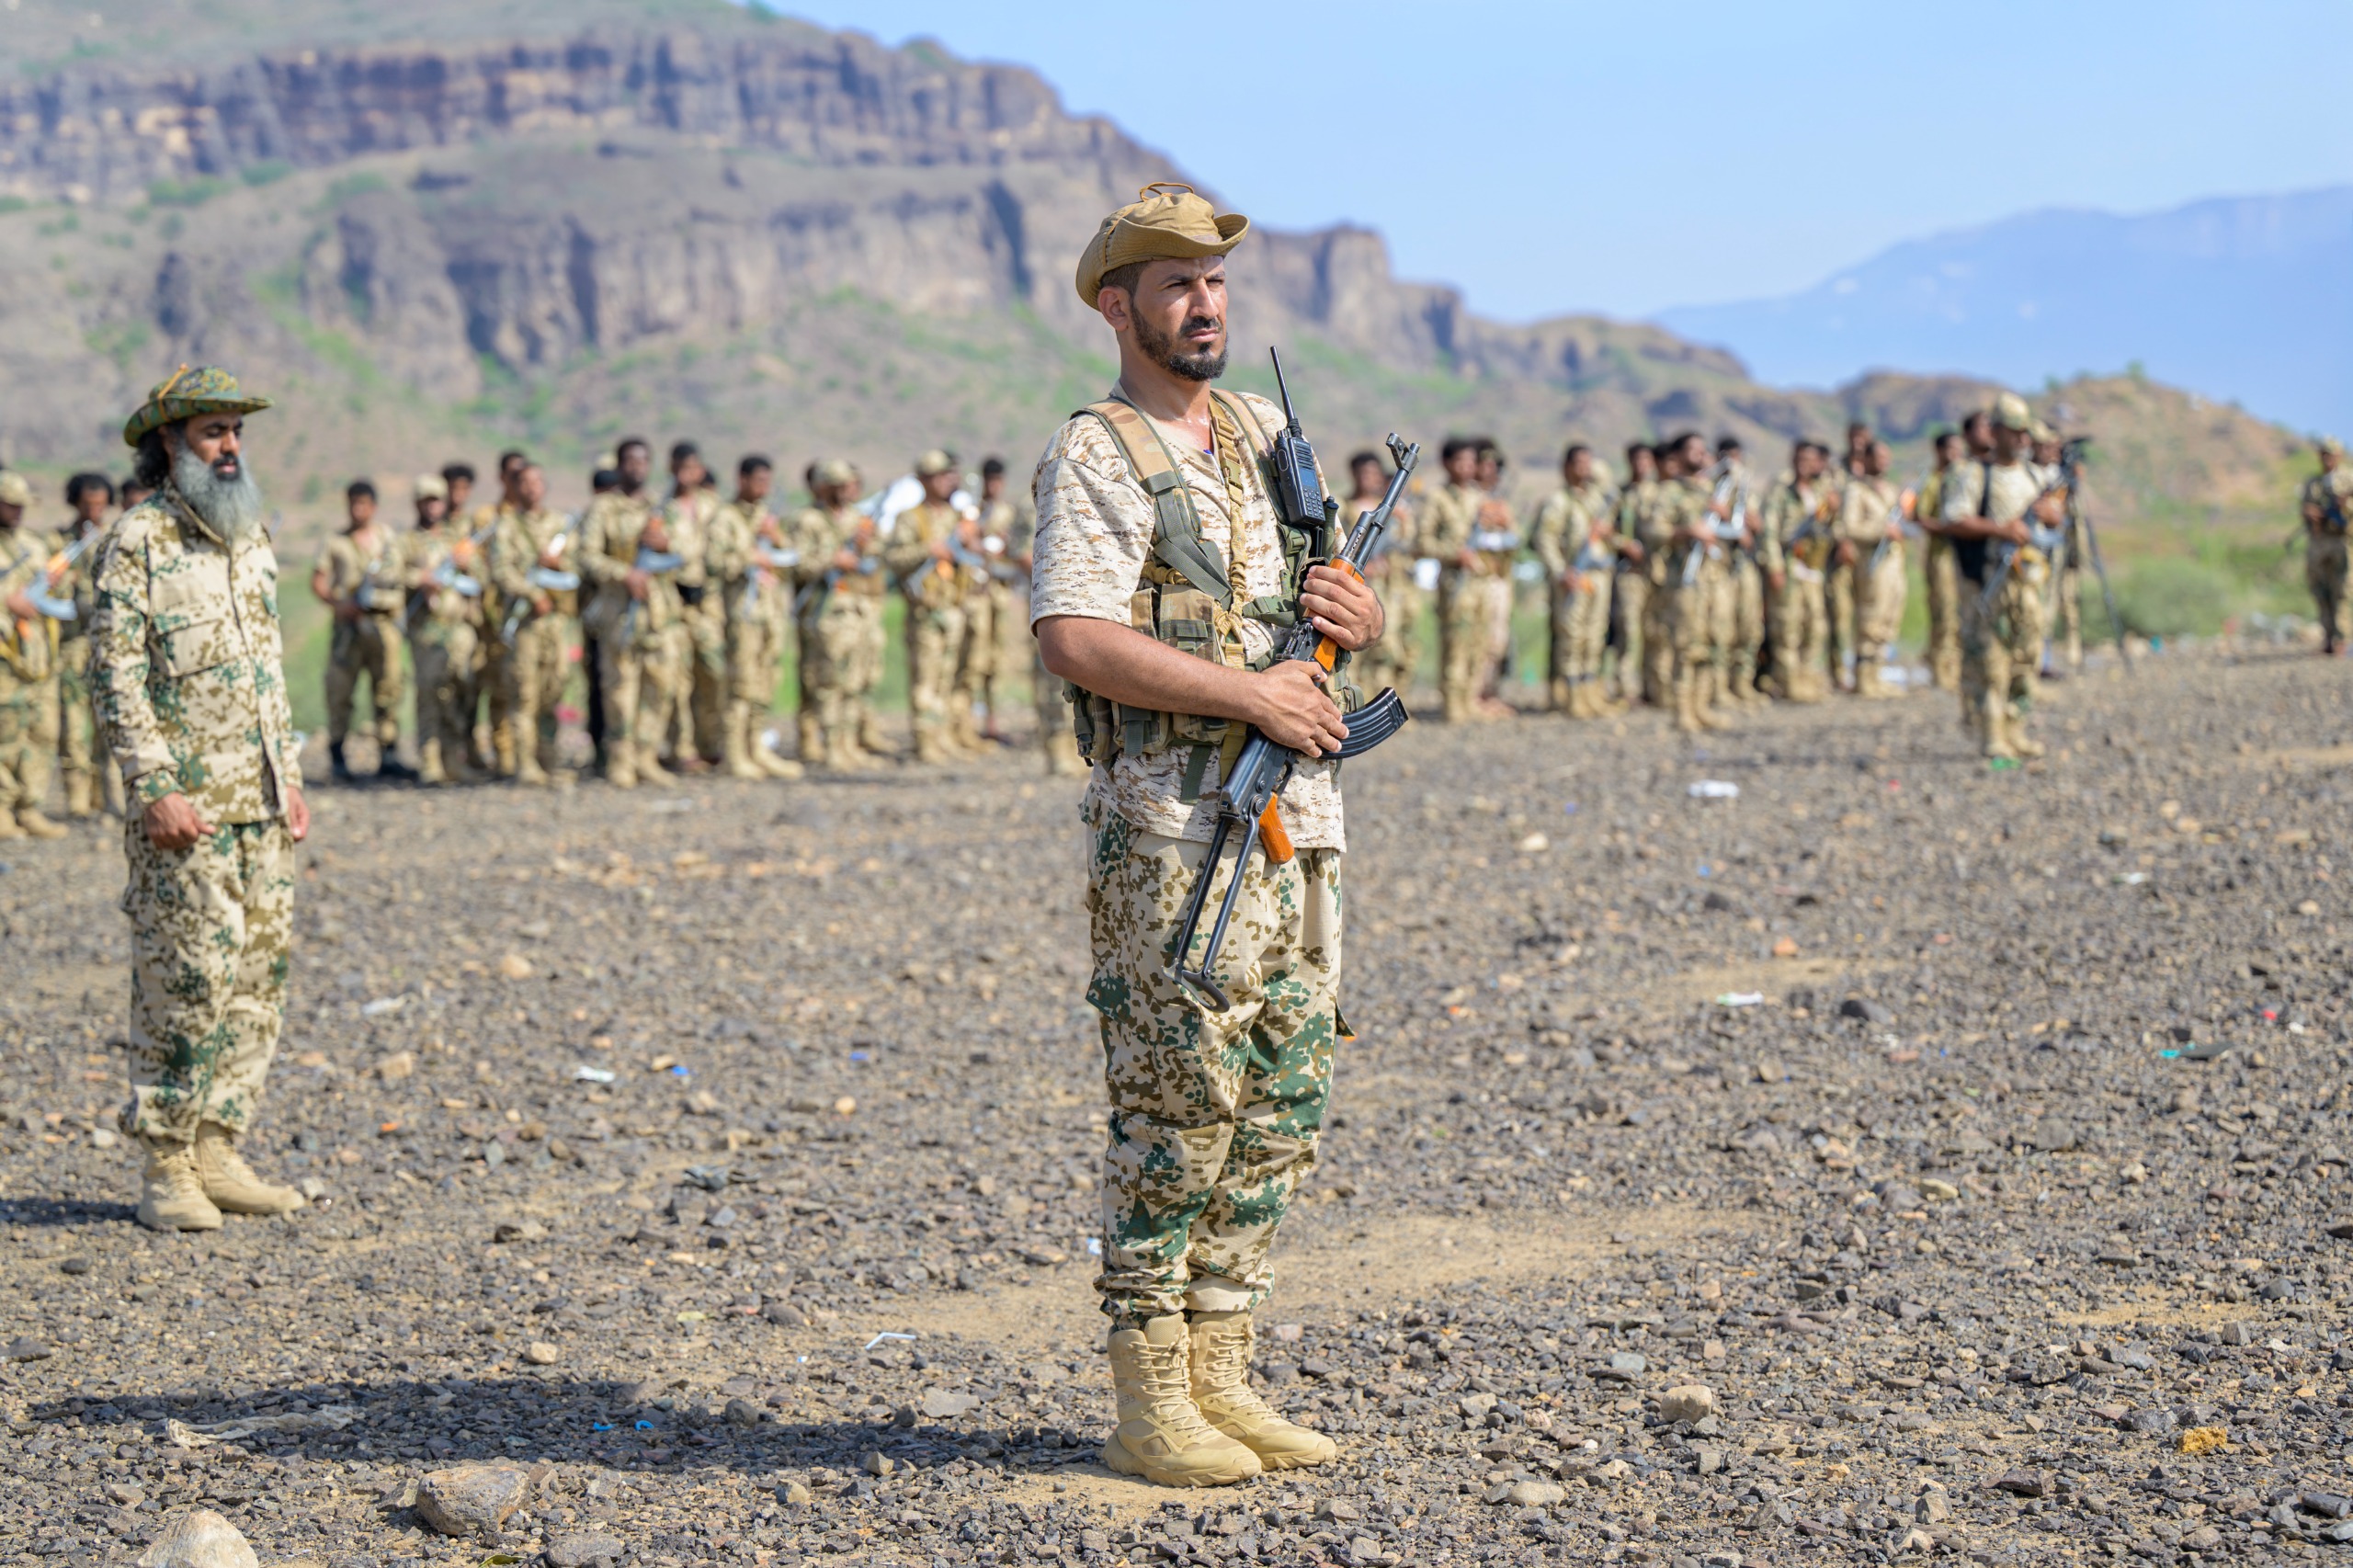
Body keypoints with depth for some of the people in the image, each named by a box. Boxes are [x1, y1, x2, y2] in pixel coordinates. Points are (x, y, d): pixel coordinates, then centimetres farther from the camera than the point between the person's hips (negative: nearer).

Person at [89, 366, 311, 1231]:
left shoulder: (250, 535, 15)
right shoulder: (138, 539, -8)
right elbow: (115, 672, -12)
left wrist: (290, 778, 16)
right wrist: (154, 789, -18)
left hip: (259, 804, 7)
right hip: (185, 808, -7)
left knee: (257, 978, 7)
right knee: (185, 981, -6)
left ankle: (219, 1151, 15)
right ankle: (166, 1168, 1)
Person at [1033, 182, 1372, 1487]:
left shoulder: (1265, 432, 17)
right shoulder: (1095, 456, -6)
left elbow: (1345, 604, 24)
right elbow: (1075, 638, -20)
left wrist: (1355, 611, 0)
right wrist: (1254, 692, -19)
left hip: (1296, 810, 8)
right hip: (1172, 825, -7)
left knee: (1283, 1102, 9)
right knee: (1181, 1106, -6)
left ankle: (1218, 1373, 17)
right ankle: (1149, 1401, 2)